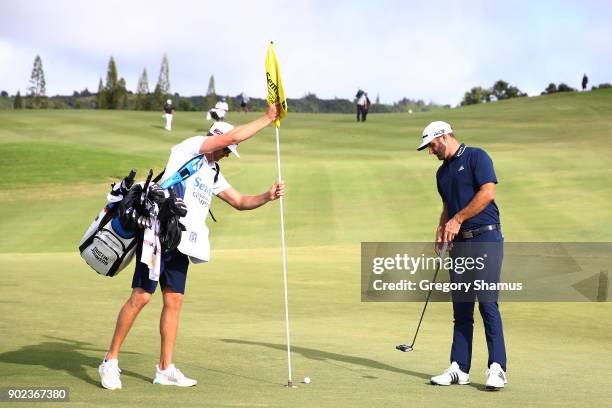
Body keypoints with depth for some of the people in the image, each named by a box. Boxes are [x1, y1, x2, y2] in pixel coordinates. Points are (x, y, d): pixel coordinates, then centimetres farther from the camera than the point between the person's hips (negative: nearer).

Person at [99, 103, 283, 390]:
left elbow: (240, 202, 24)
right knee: (141, 296, -9)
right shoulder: (189, 147, 0)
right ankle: (111, 361, -1)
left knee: (174, 301, 6)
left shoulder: (213, 174, 23)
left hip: (182, 244, 9)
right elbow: (233, 136, -9)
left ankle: (165, 369, 10)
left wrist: (267, 196, 7)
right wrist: (268, 119, -1)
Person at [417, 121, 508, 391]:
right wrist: (442, 228, 6)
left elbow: (488, 192, -14)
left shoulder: (476, 157, -3)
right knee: (461, 308, 6)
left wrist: (458, 220, -13)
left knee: (487, 302, -12)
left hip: (486, 239, -8)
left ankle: (497, 369, -11)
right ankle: (459, 369, 9)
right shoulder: (442, 172, 20)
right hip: (459, 244, 8)